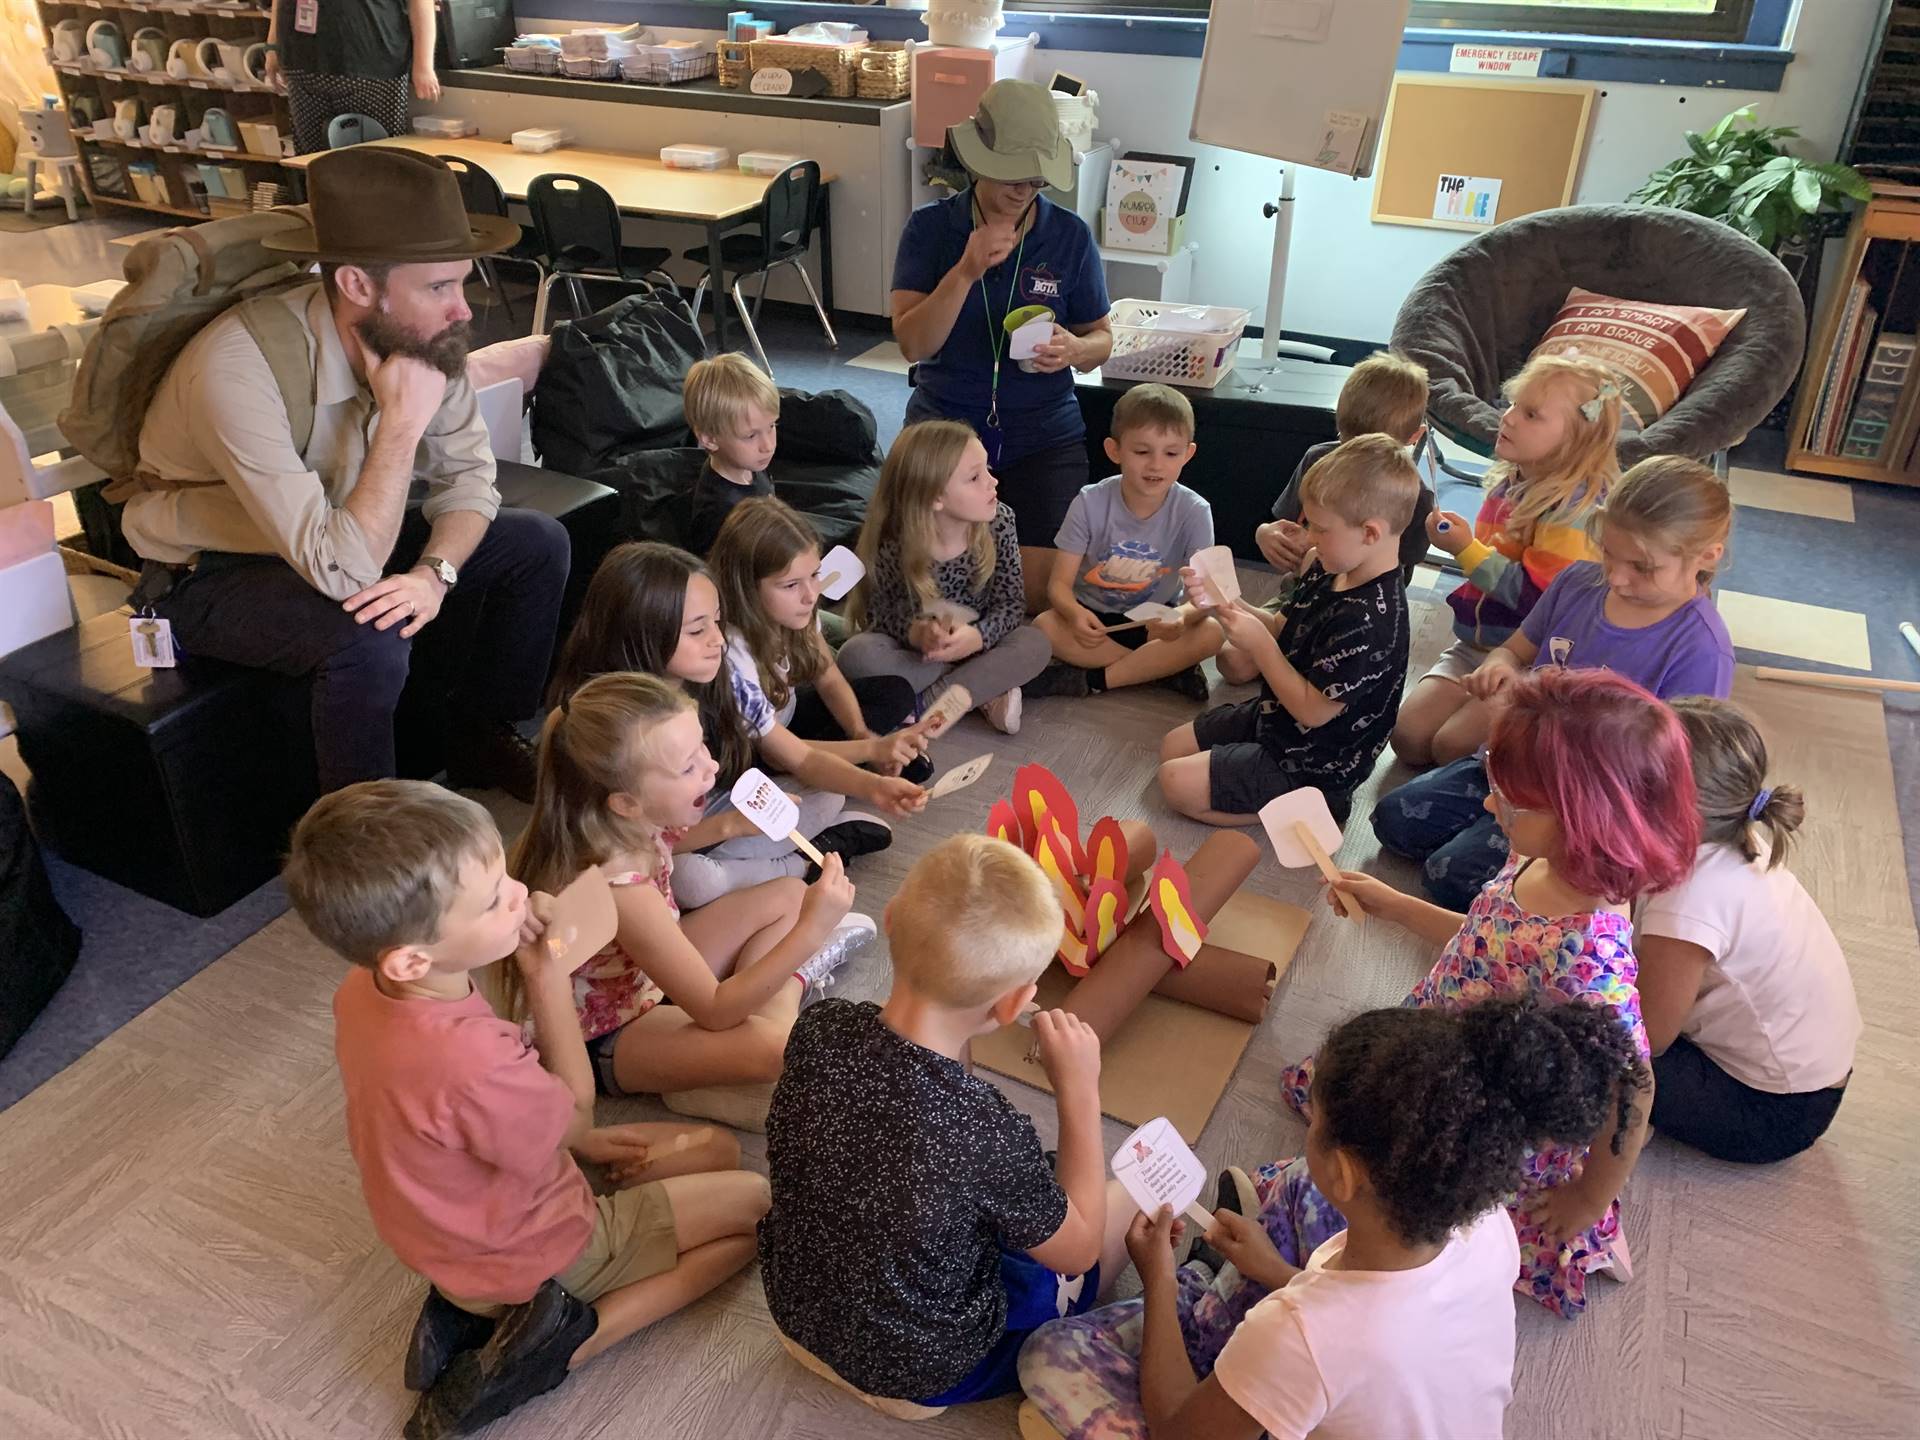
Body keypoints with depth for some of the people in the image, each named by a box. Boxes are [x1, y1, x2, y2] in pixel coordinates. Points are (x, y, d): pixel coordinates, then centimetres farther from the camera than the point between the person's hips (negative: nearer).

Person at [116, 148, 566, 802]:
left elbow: (468, 475, -5)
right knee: (369, 642, -35)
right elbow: (342, 572, -38)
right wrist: (401, 422, -36)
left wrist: (434, 574, -24)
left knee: (538, 543, -4)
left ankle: (481, 744, 15)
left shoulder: (426, 337, -17)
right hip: (211, 575, -6)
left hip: (347, 535, 7)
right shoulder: (240, 367, -35)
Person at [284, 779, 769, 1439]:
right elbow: (573, 1114, -18)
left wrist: (581, 1139, 2)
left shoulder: (363, 989, -15)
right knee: (754, 1207, 4)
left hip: (464, 1230, 7)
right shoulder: (471, 1062, -42)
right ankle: (564, 1342, -4)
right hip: (540, 1255, -7)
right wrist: (552, 980, -17)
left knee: (714, 1148, 16)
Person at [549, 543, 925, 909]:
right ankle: (800, 863, -12)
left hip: (710, 829, 4)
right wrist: (732, 823, -34)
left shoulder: (724, 684, -13)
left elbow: (803, 759, -4)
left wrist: (873, 786, -22)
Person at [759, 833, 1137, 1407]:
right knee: (1124, 1201, 13)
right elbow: (1077, 1251, -16)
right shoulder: (990, 1134, -38)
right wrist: (1079, 1090, -15)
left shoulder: (818, 1030, -24)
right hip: (923, 1372, -5)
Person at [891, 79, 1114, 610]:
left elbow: (1101, 337, 8)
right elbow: (912, 344, -11)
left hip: (1044, 437, 1)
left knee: (1039, 595, -13)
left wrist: (1074, 350, -16)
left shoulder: (1070, 236, 0)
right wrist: (965, 272, -25)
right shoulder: (930, 227, -3)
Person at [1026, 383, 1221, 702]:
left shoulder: (1194, 512, -15)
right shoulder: (1090, 503, -15)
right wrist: (1076, 614, -40)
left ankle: (1090, 679, -23)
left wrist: (1182, 619, -44)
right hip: (1094, 618, 0)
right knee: (1045, 625, -31)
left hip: (1156, 620, 0)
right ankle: (1167, 670, -22)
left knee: (1211, 634, -29)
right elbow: (1059, 583, -15)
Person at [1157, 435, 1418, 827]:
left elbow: (1313, 710, -29)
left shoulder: (1367, 621, -33)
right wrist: (1224, 602, -12)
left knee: (1177, 782, -13)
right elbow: (1283, 629, 5)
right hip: (1275, 716, 10)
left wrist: (1258, 644, -27)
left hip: (1311, 765, -10)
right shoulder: (1330, 572, -5)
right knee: (1173, 747, 17)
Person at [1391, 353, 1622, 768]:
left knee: (1452, 747, -20)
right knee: (1408, 738, -4)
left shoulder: (1574, 507, -19)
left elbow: (1539, 597, -26)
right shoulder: (1511, 481, 7)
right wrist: (1460, 539, 5)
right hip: (1475, 645, 8)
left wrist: (1468, 551, -23)